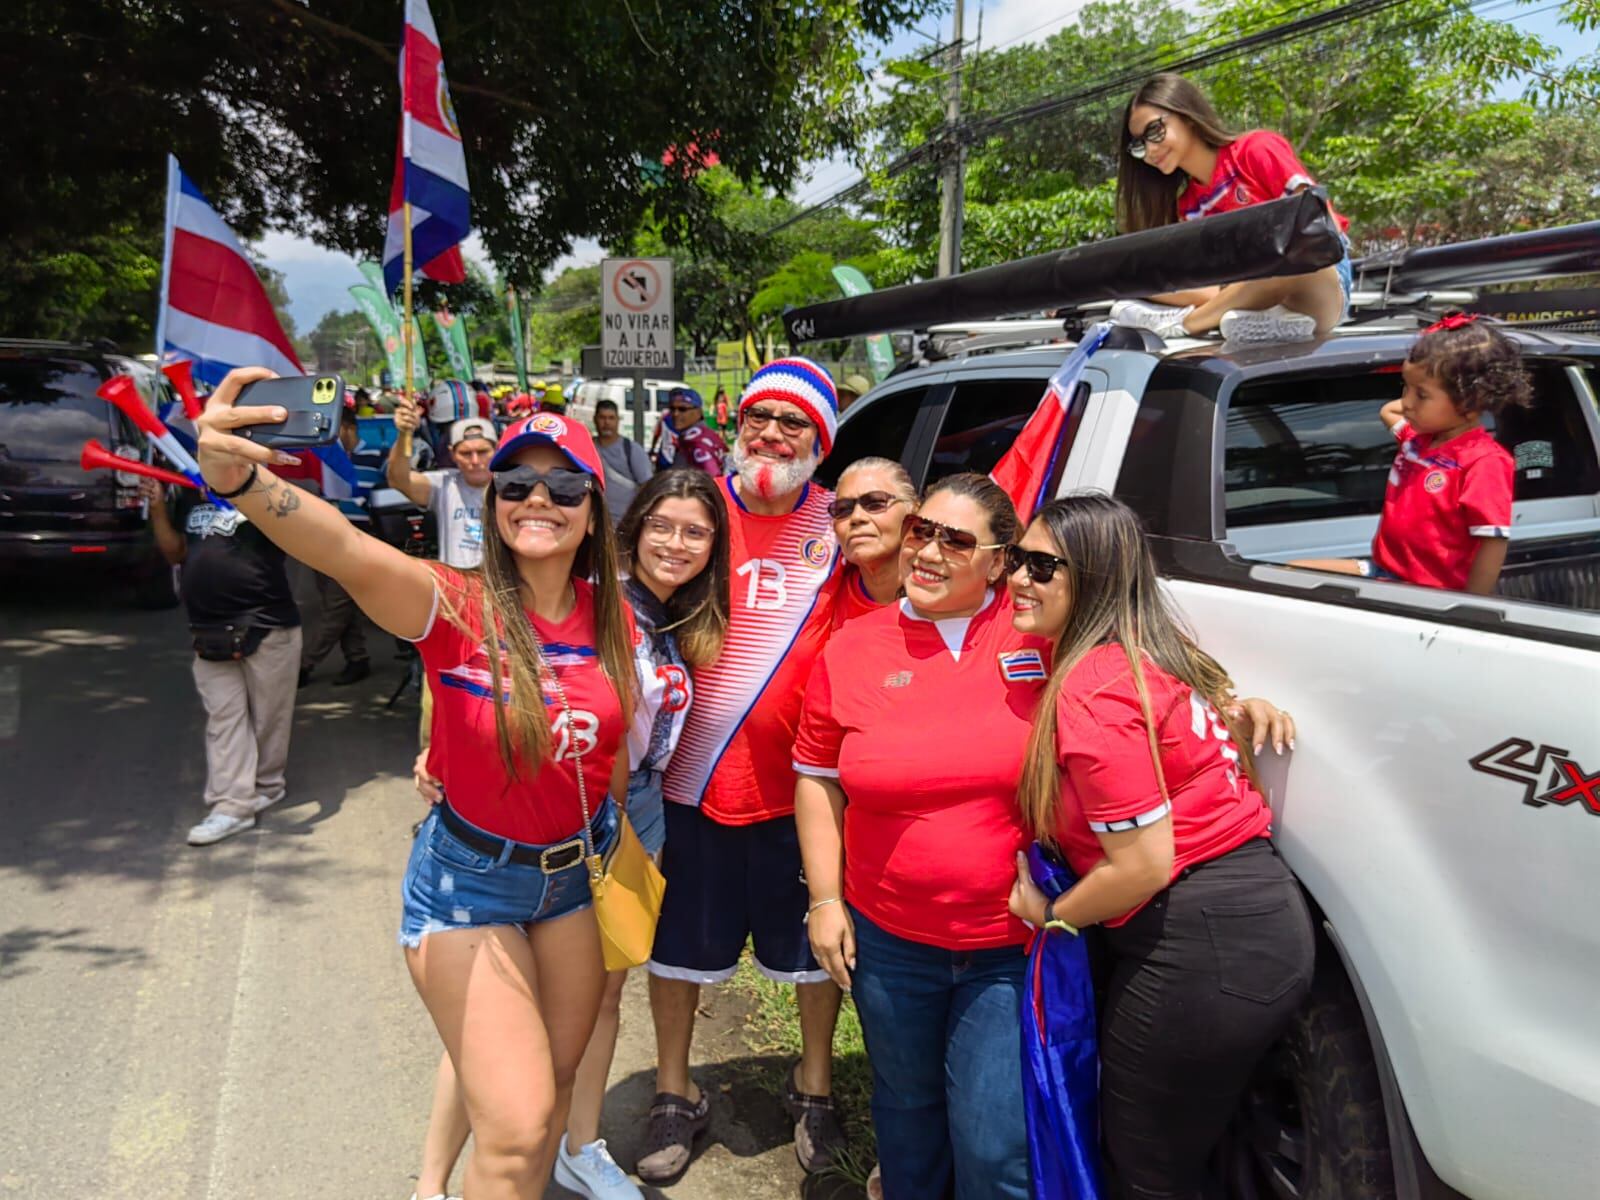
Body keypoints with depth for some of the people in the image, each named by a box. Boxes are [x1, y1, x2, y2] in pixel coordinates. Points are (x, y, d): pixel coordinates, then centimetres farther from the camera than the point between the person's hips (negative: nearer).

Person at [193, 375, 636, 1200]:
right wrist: (239, 480, -58)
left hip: (579, 872, 5)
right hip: (470, 878, -4)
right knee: (516, 1126, -6)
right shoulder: (458, 608, -21)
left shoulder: (611, 622, -7)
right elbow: (349, 553, -42)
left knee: (554, 1082, 20)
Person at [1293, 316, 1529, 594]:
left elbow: (1494, 543, -21)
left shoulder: (1484, 463, -18)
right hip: (1381, 570, 10)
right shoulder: (1419, 437, 10)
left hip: (1426, 592, -10)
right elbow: (1387, 411, 34)